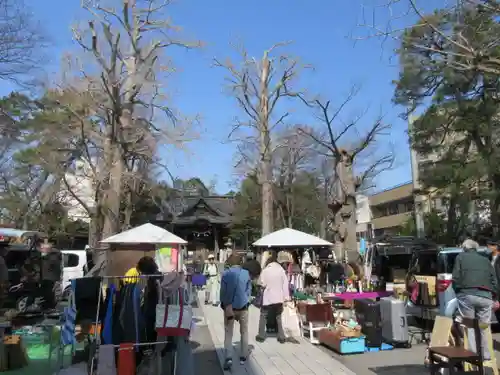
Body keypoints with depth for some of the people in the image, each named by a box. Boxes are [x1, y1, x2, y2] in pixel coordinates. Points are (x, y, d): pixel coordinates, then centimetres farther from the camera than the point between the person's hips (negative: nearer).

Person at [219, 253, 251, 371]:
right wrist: (245, 301, 8)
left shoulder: (226, 274, -10)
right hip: (243, 307, 1)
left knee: (228, 333, 8)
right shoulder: (246, 273, -6)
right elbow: (249, 289, -2)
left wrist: (226, 306, -1)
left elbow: (223, 291, -10)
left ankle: (229, 357, -6)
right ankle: (243, 357, 23)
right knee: (244, 332, 17)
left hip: (229, 307, -1)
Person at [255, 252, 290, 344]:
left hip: (268, 298, -3)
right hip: (279, 298, 3)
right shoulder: (281, 270, -2)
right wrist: (286, 297, -1)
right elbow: (285, 284, -4)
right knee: (278, 317, 16)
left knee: (263, 316, 11)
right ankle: (281, 337, 15)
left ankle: (261, 336, 12)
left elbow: (262, 284, -8)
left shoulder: (265, 270, -8)